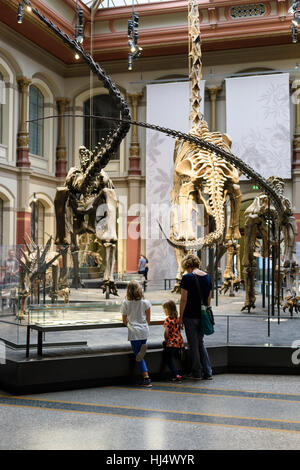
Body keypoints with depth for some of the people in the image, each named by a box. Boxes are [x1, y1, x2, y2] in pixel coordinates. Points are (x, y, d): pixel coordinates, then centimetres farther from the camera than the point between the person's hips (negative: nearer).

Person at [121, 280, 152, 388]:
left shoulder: (125, 303, -1)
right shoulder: (145, 302, 2)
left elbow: (124, 320, 7)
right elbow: (148, 319, 7)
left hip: (134, 332, -3)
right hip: (144, 331, 3)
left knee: (138, 356, 0)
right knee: (140, 356, 15)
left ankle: (146, 379, -8)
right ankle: (144, 378, 12)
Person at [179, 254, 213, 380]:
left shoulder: (187, 277, -12)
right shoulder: (207, 277, 6)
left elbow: (183, 299, -12)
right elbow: (209, 298, 11)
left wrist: (181, 317, -6)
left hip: (190, 315, -6)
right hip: (203, 315, 6)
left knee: (193, 345, 6)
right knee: (200, 343, 17)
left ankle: (197, 372, 13)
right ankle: (208, 372, 14)